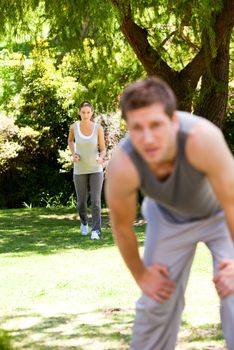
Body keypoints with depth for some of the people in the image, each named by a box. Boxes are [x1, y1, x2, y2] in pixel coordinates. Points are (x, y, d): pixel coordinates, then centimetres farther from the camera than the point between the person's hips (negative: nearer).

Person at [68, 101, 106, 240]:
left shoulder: (98, 128, -11)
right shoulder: (74, 126, -9)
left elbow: (103, 150, -4)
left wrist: (101, 158, -28)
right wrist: (73, 154, -4)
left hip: (96, 169, -1)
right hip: (80, 170, 1)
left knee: (96, 201, -13)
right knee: (81, 202, 8)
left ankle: (96, 231, -7)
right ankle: (84, 221, 39)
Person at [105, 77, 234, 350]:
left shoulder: (202, 138, -44)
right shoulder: (122, 166, -36)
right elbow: (122, 225, -15)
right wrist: (140, 274, -2)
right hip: (170, 217, 2)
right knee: (157, 301, 9)